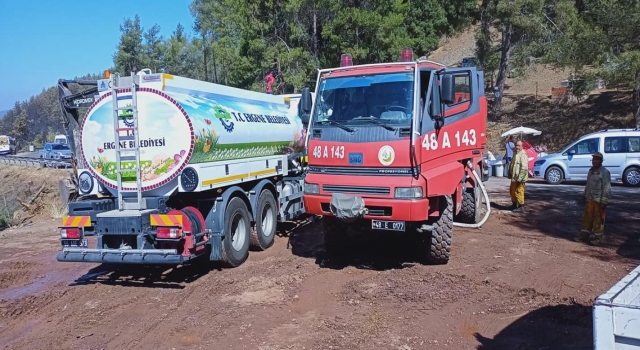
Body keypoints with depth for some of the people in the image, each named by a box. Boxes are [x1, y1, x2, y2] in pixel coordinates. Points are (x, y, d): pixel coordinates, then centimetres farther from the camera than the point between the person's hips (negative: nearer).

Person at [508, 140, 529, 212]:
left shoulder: (523, 154, -16)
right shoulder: (516, 154, 17)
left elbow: (524, 167, -24)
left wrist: (520, 177, -28)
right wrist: (510, 174, 27)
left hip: (519, 178, -10)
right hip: (514, 177, 10)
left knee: (519, 192, -8)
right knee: (512, 191, 20)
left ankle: (521, 207, -2)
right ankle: (514, 204, 34)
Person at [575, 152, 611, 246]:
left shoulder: (605, 172, -12)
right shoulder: (591, 170, 14)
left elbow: (607, 188, -16)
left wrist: (604, 201, -20)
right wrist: (585, 195, 20)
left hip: (599, 200, -7)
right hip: (590, 199, 7)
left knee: (598, 219, 1)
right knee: (587, 218, 11)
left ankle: (597, 238, 9)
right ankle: (584, 235, 19)